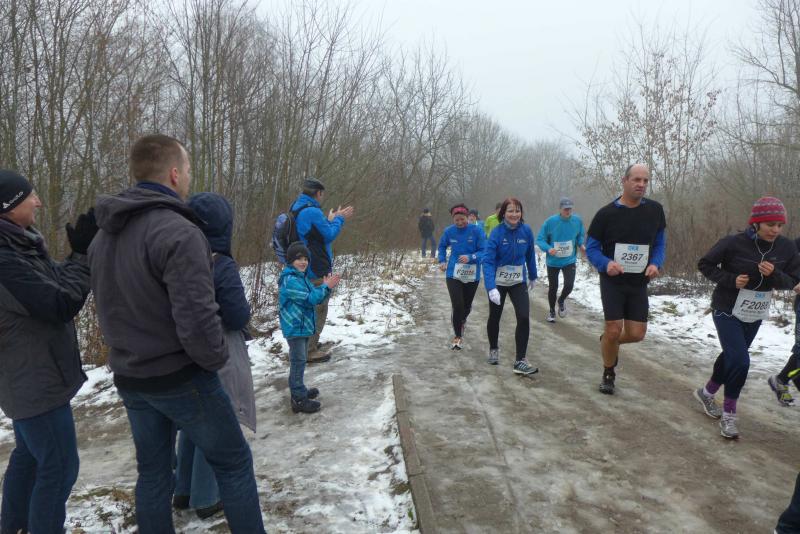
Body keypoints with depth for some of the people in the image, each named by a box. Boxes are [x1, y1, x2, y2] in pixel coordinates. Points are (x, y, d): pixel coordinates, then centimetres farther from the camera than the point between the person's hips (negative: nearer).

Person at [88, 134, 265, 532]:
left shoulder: (103, 235, 4)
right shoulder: (178, 232, -23)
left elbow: (111, 305, 13)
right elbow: (197, 321, -27)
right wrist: (216, 358, -11)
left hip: (129, 378, 8)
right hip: (181, 378, -7)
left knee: (153, 471, 19)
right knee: (233, 462, 9)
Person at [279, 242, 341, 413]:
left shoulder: (302, 276, 11)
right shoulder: (290, 280, -21)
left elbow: (314, 296, 11)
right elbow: (309, 299, -25)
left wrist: (325, 287, -6)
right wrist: (326, 287, -19)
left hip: (303, 326, 10)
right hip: (295, 328, -10)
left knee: (300, 360, 20)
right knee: (298, 362, -5)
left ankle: (299, 391, 34)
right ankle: (299, 399, 1)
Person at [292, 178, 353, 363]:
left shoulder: (297, 209, 11)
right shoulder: (312, 211, -20)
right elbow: (329, 235, -13)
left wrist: (329, 220, 18)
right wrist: (339, 219, 1)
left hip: (304, 269, 10)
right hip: (316, 271, -10)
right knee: (318, 309, -2)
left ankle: (308, 343, 32)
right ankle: (310, 351, 2)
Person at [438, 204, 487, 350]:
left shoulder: (476, 230, -12)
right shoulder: (449, 231, -4)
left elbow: (484, 251, -12)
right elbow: (442, 246, 16)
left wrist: (470, 257, -27)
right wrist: (442, 261, 3)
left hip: (472, 275, 0)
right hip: (453, 274, 0)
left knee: (467, 305, 16)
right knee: (457, 305, -12)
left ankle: (462, 320, 52)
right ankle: (457, 336, 5)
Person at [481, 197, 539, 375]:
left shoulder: (526, 231, -11)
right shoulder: (497, 233, -20)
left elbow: (530, 255, 5)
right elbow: (488, 261, -25)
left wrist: (532, 277, 16)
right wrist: (491, 288, -36)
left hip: (519, 282, 1)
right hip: (498, 282, -1)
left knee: (524, 317, -15)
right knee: (494, 318, 16)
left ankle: (520, 361, -5)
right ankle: (493, 349, 43)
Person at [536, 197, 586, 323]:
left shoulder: (577, 221, -6)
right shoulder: (550, 222, -15)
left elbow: (580, 236, 12)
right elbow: (540, 239, -10)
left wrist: (581, 245, -9)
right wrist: (548, 248, -27)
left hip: (569, 260, 1)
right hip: (553, 261, -1)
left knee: (569, 285, -14)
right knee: (553, 288, 9)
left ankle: (562, 301, 22)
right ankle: (552, 311, 34)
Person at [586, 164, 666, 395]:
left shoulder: (655, 210, 0)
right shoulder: (606, 213, -9)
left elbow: (660, 242, 11)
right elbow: (591, 247, -3)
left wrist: (656, 263, -9)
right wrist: (606, 264, -23)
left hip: (639, 283, 3)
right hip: (612, 282, -3)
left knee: (636, 334, 1)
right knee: (614, 330, -7)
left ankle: (608, 341, 36)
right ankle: (608, 374, 19)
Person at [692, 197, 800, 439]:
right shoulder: (734, 243, -21)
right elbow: (705, 264, -9)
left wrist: (774, 274, -23)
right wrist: (731, 280, -23)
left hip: (755, 314, 5)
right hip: (727, 310, -5)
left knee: (731, 356, 20)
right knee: (740, 361, -14)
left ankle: (706, 392, 44)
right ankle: (729, 414, 4)